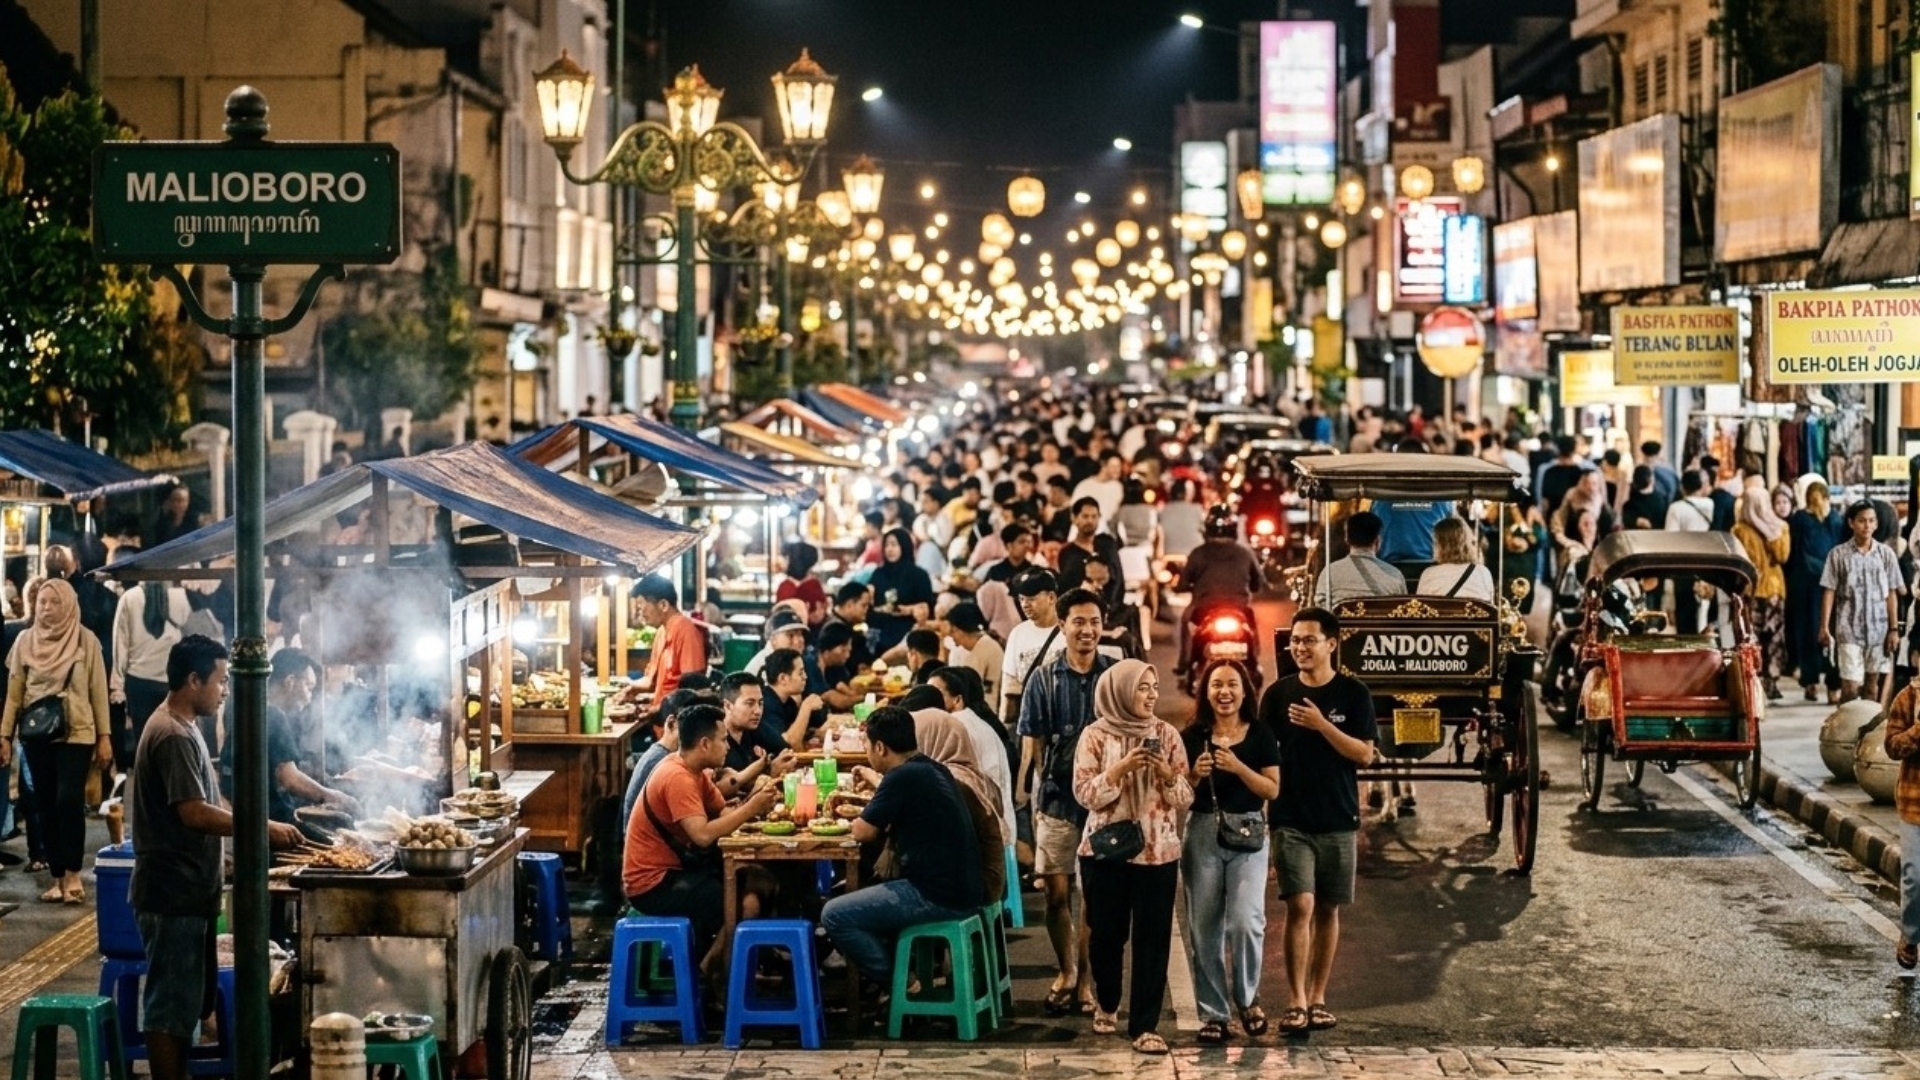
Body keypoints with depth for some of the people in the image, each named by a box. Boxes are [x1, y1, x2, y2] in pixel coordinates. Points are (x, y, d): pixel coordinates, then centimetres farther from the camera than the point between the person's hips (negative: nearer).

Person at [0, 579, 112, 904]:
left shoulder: (86, 641, -2)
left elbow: (98, 691, 1)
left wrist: (105, 737, -2)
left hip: (76, 733, -3)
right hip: (37, 734, 3)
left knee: (69, 801, -15)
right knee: (46, 805, 4)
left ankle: (73, 875, -6)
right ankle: (57, 877, 10)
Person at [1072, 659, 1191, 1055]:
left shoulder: (1166, 734, 3)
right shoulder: (1096, 735, -2)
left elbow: (1185, 798, 3)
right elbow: (1084, 793, -8)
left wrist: (1168, 774, -16)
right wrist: (1122, 768, -19)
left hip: (1157, 851, 1)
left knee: (1153, 937, -3)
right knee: (1107, 933, 9)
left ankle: (1145, 1025, 1)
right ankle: (1106, 1004, 34)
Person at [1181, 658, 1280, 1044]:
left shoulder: (1260, 735, 4)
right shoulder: (1192, 736, 6)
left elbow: (1273, 789, -1)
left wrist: (1238, 768, -13)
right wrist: (1196, 774, -11)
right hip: (1202, 833, 1)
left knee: (1246, 921, -14)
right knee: (1204, 927, 2)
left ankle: (1247, 998, 10)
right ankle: (1213, 1013, 11)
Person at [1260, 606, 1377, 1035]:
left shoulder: (1353, 694, 0)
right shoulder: (1279, 693, 3)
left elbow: (1364, 755, -5)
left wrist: (1322, 725, -17)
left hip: (1338, 819, 1)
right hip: (1291, 819, -1)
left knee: (1328, 910, 6)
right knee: (1301, 906, -11)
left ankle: (1317, 999, 16)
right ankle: (1296, 1002, -9)